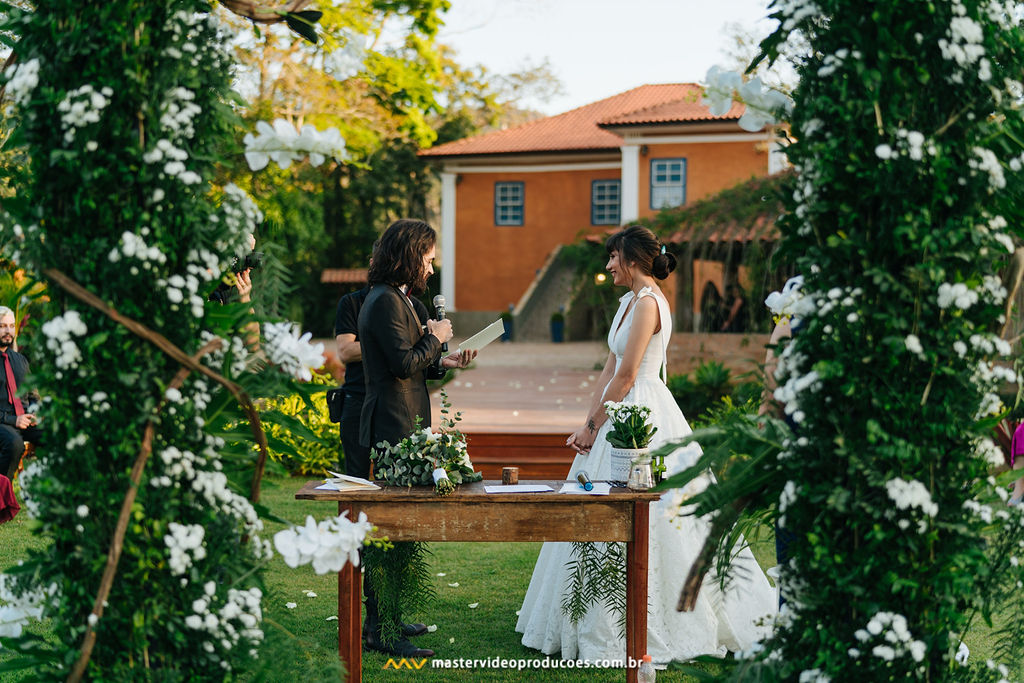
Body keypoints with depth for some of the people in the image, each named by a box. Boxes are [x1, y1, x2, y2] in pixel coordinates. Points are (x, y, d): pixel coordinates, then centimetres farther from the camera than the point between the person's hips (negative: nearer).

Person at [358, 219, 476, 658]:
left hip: (404, 426, 11)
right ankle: (382, 630, -4)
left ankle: (385, 617, 24)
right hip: (393, 428, -11)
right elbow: (404, 362, -21)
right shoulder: (386, 301, -15)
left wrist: (443, 362, 7)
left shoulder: (401, 298, 18)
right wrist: (434, 337, -6)